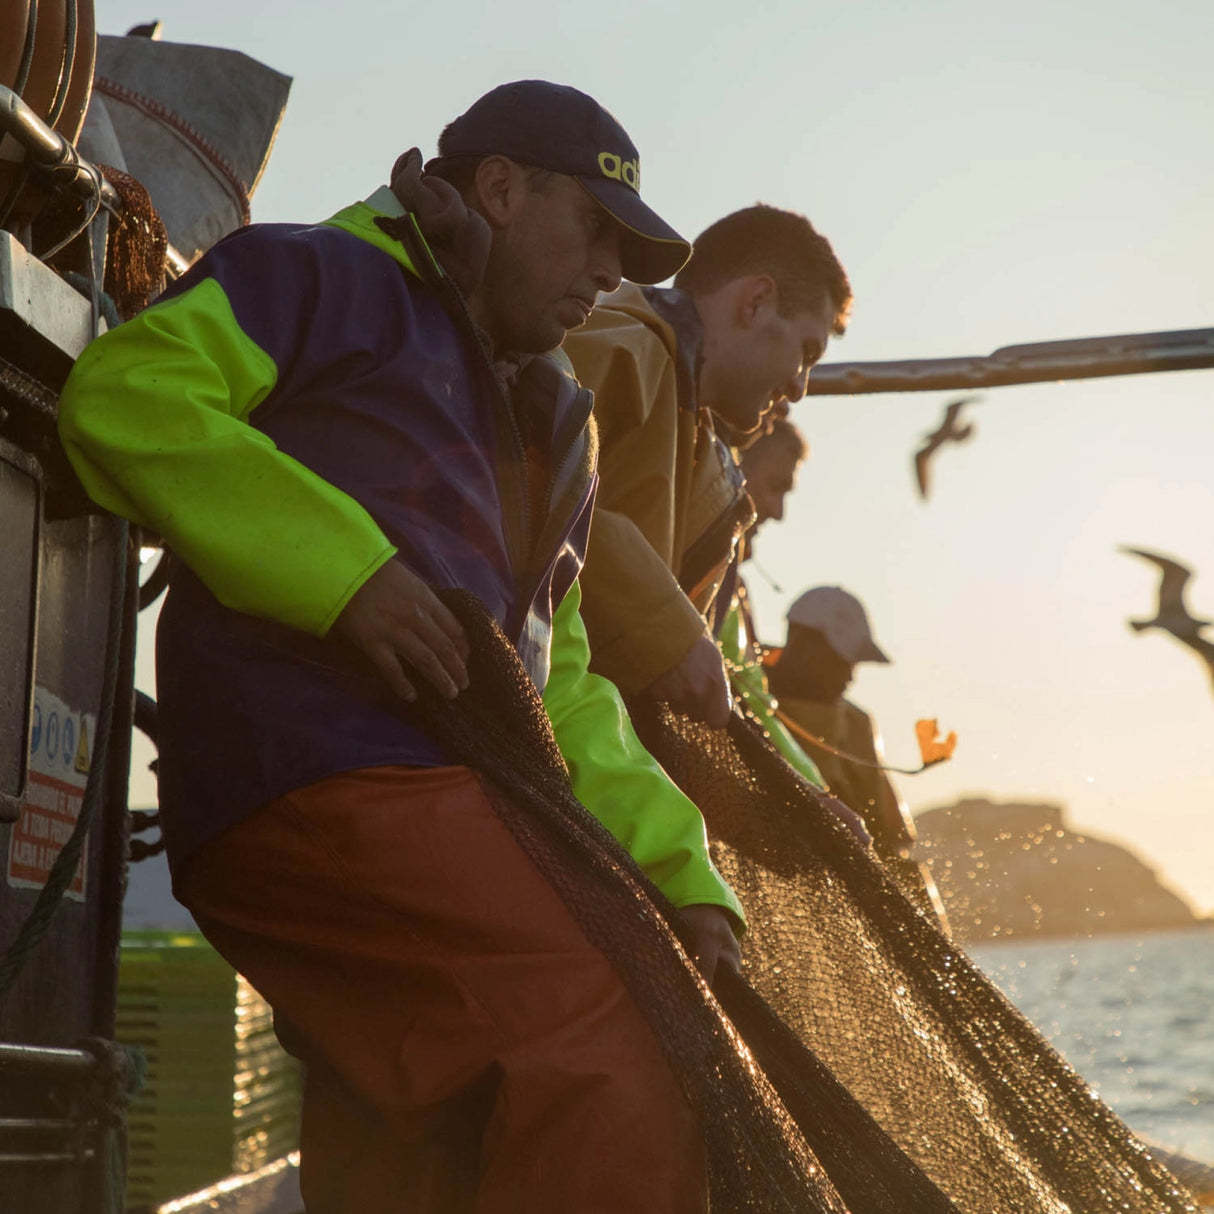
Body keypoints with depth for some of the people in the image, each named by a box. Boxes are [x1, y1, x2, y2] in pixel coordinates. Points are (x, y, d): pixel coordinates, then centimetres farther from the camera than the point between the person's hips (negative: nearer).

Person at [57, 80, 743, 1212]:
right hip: (319, 778, -9)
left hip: (450, 805, 9)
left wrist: (681, 874, 15)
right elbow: (122, 389, -9)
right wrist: (346, 568, -17)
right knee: (621, 1038, -25)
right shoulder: (330, 279, 8)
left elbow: (563, 696, 30)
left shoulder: (533, 427, 32)